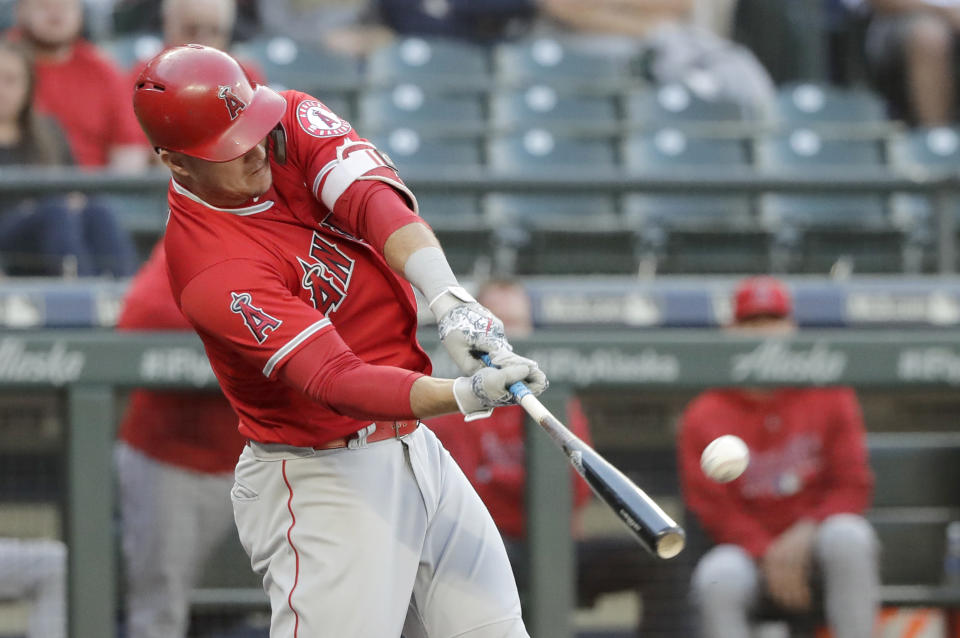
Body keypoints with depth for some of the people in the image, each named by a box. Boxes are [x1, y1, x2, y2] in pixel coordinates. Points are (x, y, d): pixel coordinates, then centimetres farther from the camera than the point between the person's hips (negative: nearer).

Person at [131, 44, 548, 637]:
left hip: (416, 450, 8)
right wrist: (464, 396, -48)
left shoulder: (294, 122, -4)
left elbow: (375, 199, -21)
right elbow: (335, 380, -33)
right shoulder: (214, 271, -25)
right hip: (321, 478, -8)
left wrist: (450, 299, -39)